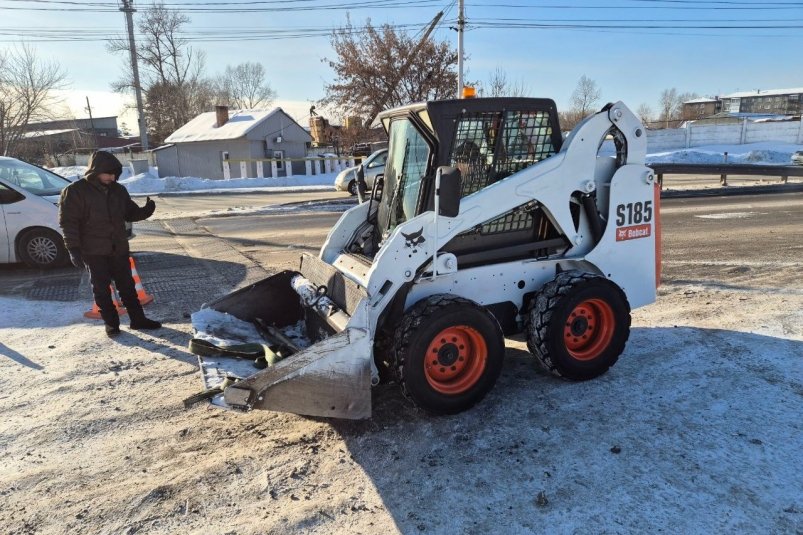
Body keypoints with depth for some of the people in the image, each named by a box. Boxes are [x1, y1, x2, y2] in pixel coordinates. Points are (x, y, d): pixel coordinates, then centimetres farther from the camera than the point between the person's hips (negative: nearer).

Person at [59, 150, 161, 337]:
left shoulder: (118, 190, 7)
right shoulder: (75, 191, -10)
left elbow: (130, 213, 15)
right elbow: (68, 222, -11)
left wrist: (146, 211, -7)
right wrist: (73, 248, -17)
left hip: (119, 248, 5)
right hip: (93, 251, -5)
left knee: (127, 285, 10)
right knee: (101, 289, 4)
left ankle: (138, 319, 19)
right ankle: (111, 323, 16)